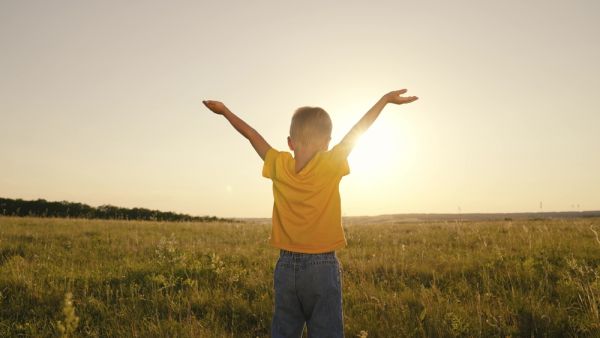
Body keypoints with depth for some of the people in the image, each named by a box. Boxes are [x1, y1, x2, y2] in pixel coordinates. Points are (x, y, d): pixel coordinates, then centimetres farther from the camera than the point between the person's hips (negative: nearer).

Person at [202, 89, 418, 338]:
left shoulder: (278, 166, -5)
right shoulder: (331, 165, -12)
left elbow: (251, 134, 7)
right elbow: (359, 130, -3)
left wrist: (224, 110, 21)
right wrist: (386, 99, 9)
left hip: (286, 266, 3)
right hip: (323, 267, -3)